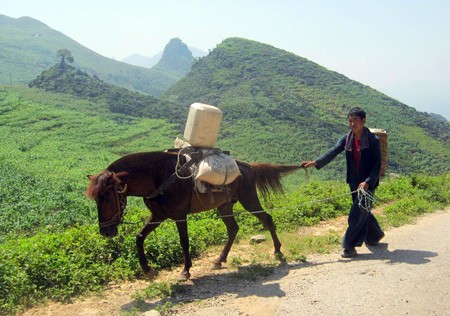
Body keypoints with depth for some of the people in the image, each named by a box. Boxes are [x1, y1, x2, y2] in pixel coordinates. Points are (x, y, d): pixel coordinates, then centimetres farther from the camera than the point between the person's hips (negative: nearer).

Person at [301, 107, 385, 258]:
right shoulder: (346, 139, 1)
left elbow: (377, 165, -13)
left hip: (368, 183, -6)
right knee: (363, 211, 20)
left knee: (356, 215, -7)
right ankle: (375, 235, 45)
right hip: (354, 183, 6)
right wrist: (316, 162, -24)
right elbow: (333, 152, -10)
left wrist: (367, 182, -24)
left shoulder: (373, 140, -13)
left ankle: (349, 247, 3)